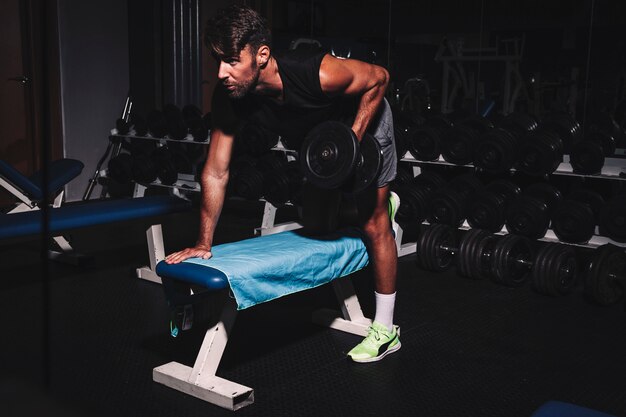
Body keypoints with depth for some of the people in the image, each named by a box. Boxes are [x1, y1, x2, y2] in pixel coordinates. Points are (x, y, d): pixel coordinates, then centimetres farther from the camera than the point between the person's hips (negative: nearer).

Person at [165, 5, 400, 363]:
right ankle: (382, 201, 51)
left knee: (373, 224, -5)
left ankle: (385, 330, 9)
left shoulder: (319, 74, -44)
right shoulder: (228, 99, -31)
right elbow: (216, 172, -23)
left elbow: (378, 78, -25)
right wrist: (204, 243, -22)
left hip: (364, 122, -5)